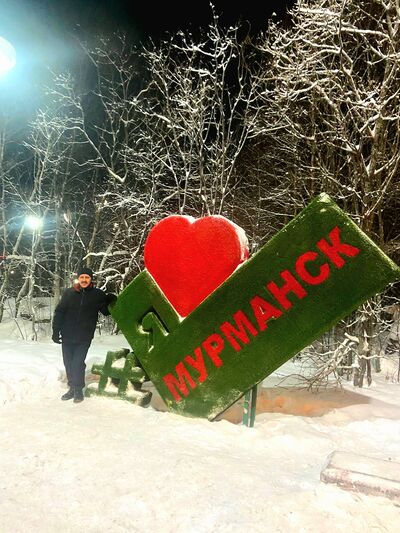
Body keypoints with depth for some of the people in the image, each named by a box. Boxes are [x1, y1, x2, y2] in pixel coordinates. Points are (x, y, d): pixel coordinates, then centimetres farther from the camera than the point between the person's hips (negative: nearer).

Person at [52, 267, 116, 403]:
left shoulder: (98, 295, -1)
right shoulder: (69, 293, 1)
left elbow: (106, 311, 6)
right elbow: (59, 312, 5)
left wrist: (111, 302, -16)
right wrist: (56, 331, 0)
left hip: (84, 338, -2)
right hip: (67, 337, 3)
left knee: (78, 364, -8)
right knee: (68, 364, 11)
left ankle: (79, 389, 14)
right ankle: (72, 388, 30)